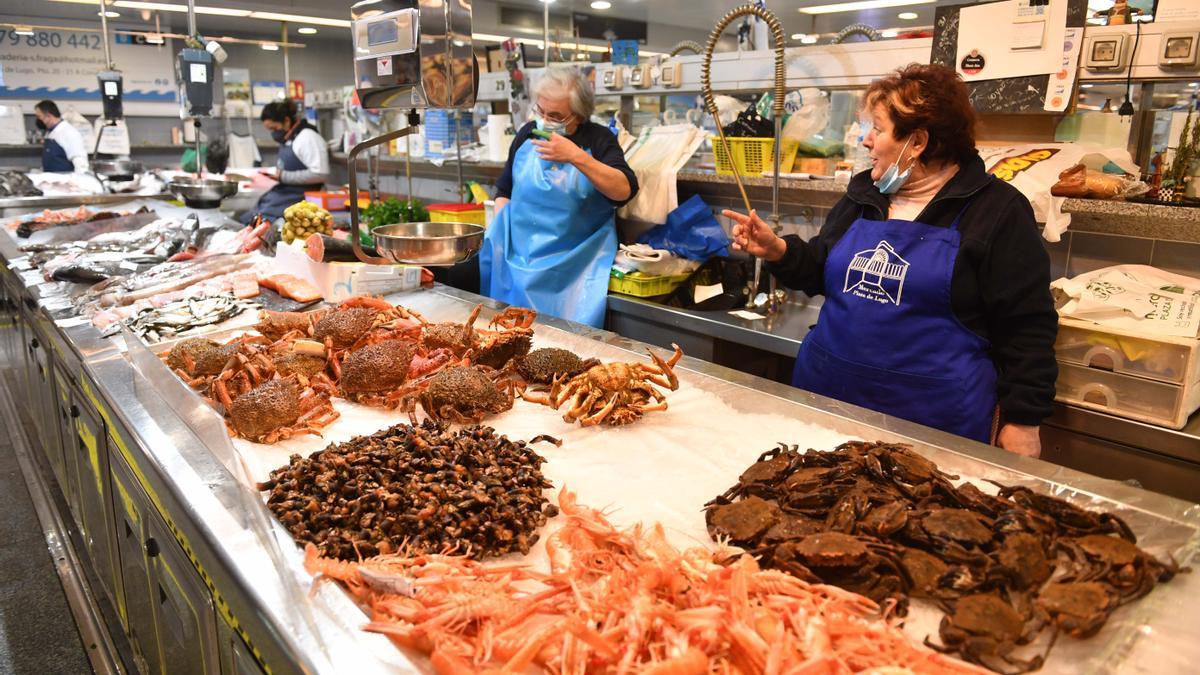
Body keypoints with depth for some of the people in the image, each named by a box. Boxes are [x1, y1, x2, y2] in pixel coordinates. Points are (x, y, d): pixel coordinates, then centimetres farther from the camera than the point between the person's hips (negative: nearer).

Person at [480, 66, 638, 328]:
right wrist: (500, 232, 5)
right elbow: (504, 190, 21)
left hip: (577, 261, -3)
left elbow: (625, 190, -18)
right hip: (517, 254, 4)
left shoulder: (599, 139, -2)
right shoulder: (527, 134, 9)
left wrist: (577, 157, -27)